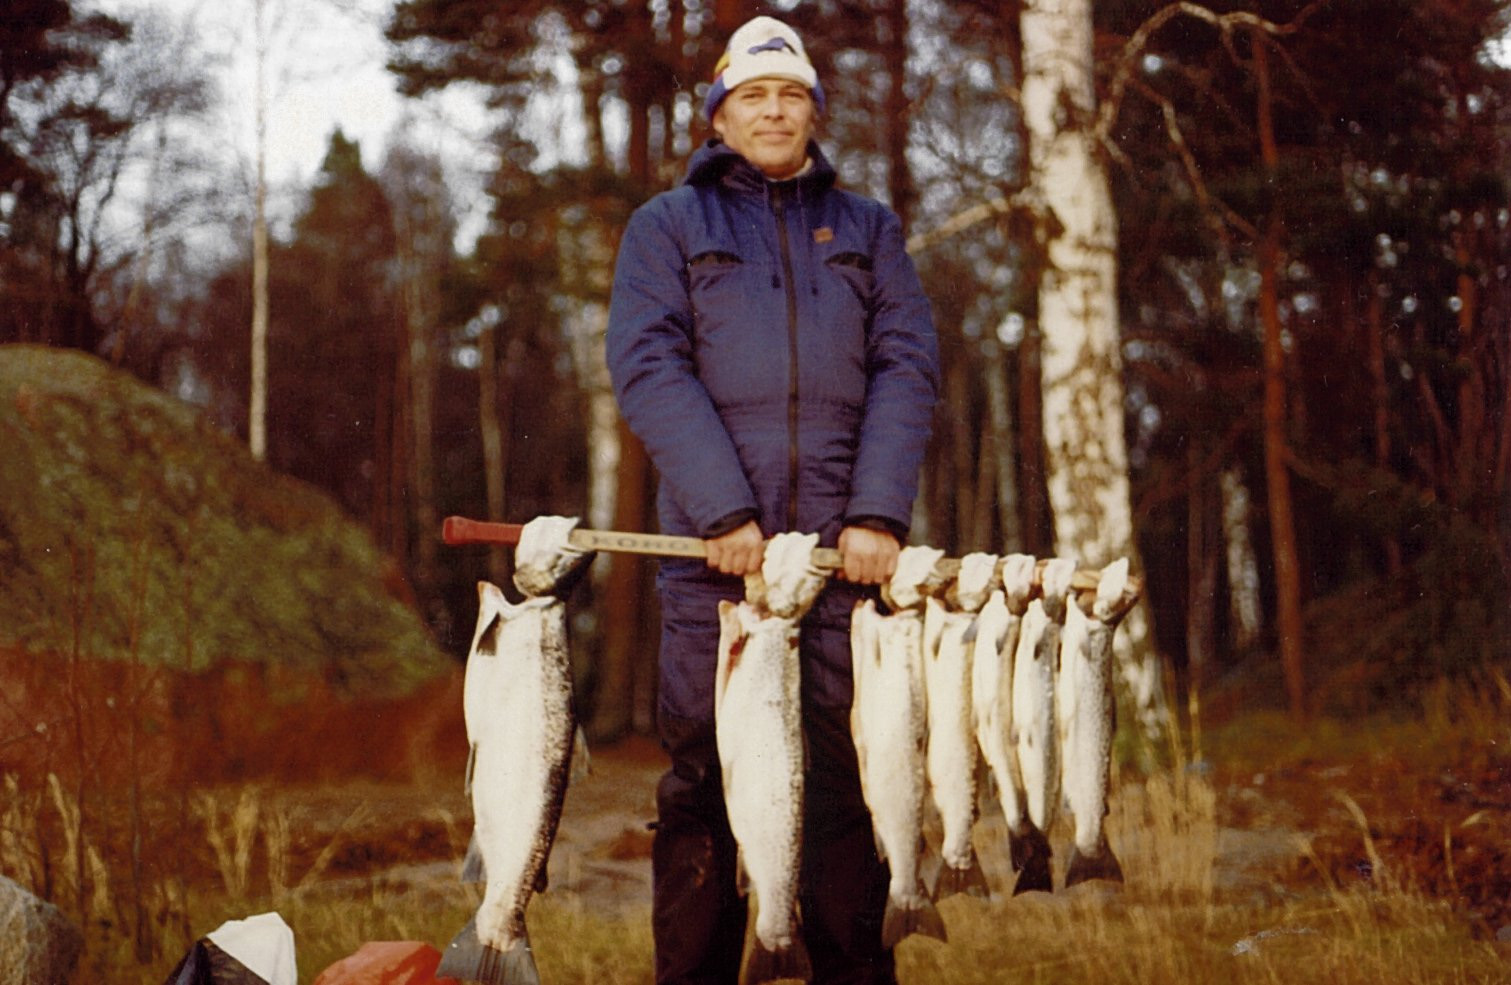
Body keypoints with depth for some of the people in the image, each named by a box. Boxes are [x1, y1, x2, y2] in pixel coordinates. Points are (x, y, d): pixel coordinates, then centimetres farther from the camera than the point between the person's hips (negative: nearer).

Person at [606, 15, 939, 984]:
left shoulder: (866, 228, 17)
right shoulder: (667, 225, 11)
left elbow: (907, 367, 7)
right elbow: (649, 369, -1)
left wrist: (878, 514, -9)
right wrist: (725, 512, -14)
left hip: (846, 541, 1)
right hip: (713, 542, -1)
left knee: (850, 774, 0)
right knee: (704, 772, -1)